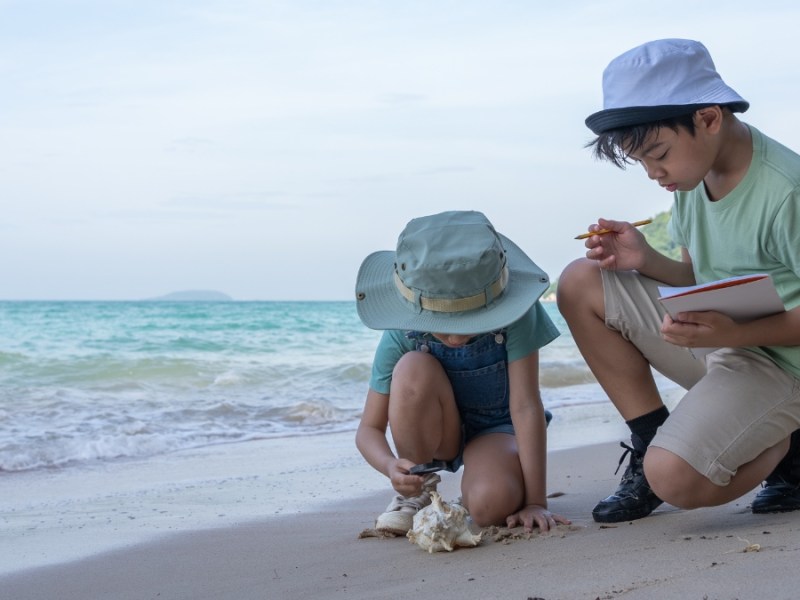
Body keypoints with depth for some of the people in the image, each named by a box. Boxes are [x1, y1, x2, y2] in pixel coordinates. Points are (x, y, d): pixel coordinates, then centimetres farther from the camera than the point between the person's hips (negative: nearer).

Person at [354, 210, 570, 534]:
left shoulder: (513, 316, -29)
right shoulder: (401, 337, -24)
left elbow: (525, 406, -27)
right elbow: (369, 428, -19)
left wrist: (535, 501, -28)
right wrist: (391, 467, -42)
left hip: (496, 428, -2)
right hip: (431, 433, 2)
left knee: (491, 504, -36)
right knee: (414, 369, -32)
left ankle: (468, 492, 4)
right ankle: (417, 491, -12)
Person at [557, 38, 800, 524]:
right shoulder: (692, 173, 1)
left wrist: (734, 333, -32)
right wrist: (646, 261, -9)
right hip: (714, 334, 8)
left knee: (675, 481, -28)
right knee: (580, 285, 0)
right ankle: (651, 443, 3)